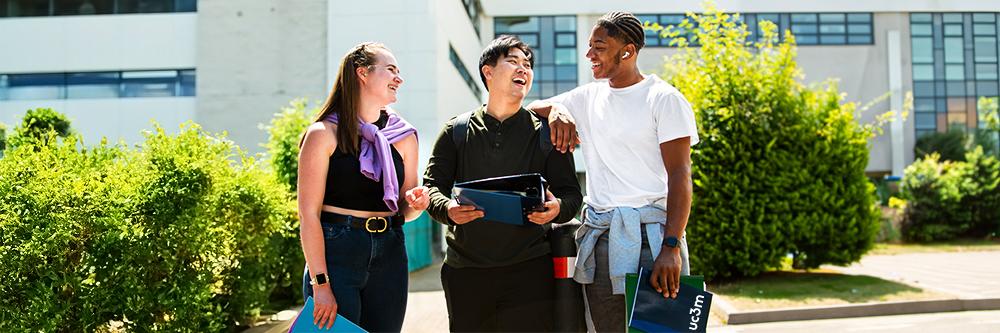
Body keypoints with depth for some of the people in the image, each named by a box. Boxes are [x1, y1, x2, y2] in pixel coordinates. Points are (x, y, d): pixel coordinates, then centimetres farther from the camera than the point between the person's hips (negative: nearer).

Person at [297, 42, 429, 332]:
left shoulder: (404, 137, 9)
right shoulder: (325, 134, -6)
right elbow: (309, 213, -9)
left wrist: (416, 203, -6)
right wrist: (321, 284, -14)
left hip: (388, 256, 5)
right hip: (336, 253, -5)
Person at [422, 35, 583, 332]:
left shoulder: (546, 133, 7)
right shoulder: (457, 130, 7)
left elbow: (571, 193, 6)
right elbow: (432, 185, 5)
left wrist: (558, 208, -17)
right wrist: (448, 209, -18)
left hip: (529, 268, -1)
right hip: (465, 270, 1)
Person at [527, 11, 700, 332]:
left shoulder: (663, 98, -4)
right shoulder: (588, 97, 14)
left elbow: (679, 174, -10)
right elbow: (531, 107, 21)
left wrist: (672, 246, -19)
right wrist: (555, 109, -4)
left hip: (649, 233, -5)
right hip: (598, 235, 6)